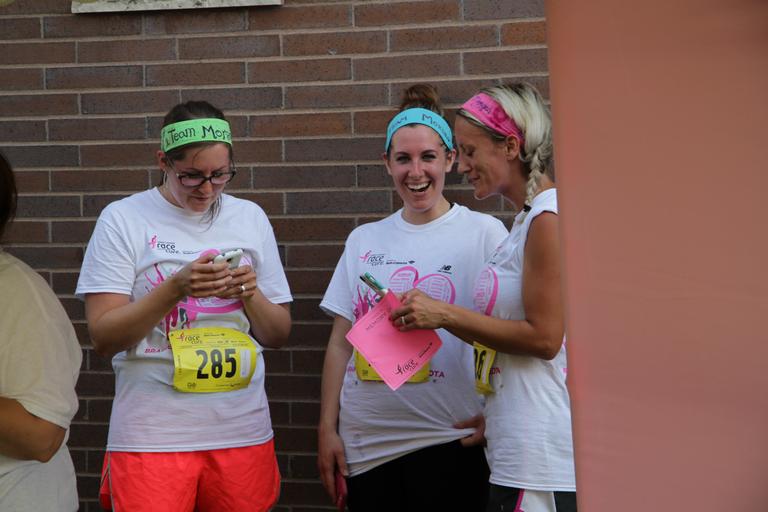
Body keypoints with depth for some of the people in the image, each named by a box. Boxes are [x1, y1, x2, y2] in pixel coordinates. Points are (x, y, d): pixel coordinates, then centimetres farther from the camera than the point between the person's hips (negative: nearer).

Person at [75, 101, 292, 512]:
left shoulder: (251, 218, 7)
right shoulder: (123, 219, -3)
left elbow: (277, 335, 11)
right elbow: (103, 338, -8)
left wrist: (251, 294, -9)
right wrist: (176, 288, -20)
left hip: (243, 432, 3)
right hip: (152, 439, -3)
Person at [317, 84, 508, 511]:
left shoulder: (484, 233, 0)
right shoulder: (364, 240, 10)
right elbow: (341, 343, 11)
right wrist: (327, 429, 7)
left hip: (450, 442, -3)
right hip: (366, 442, 3)